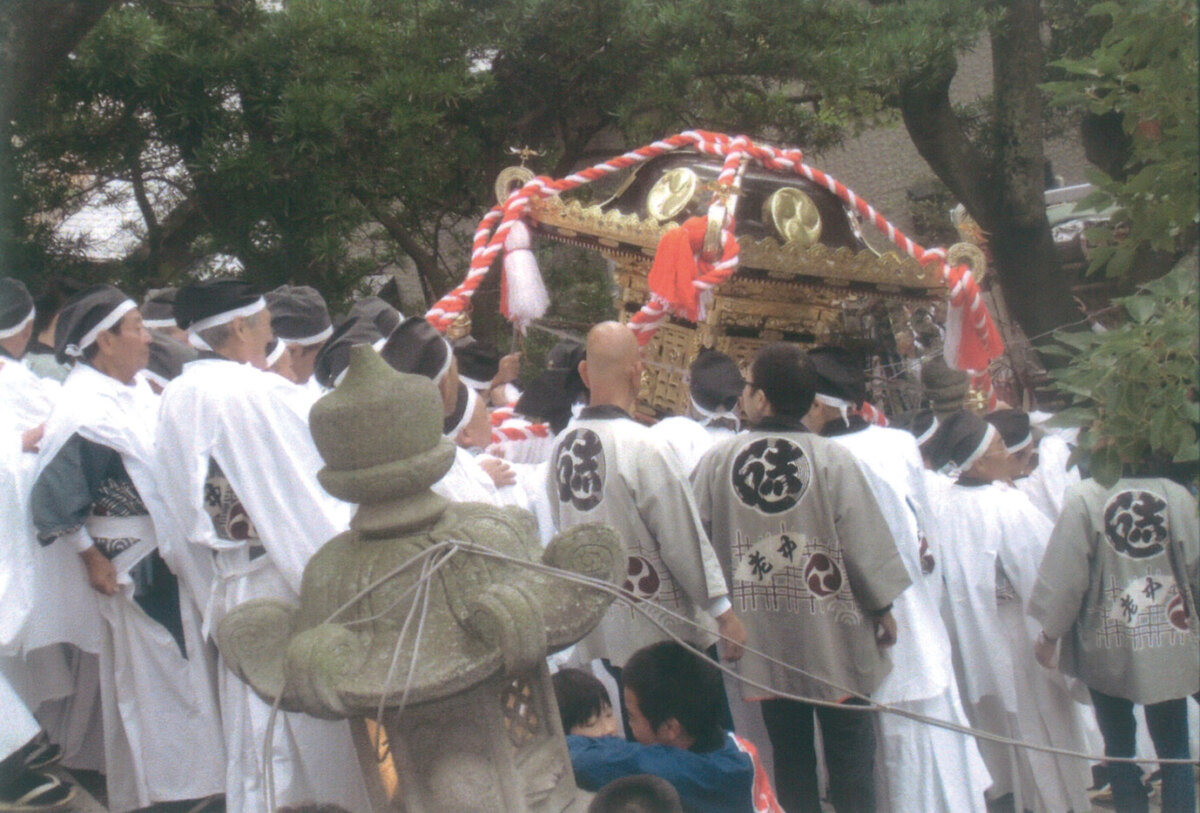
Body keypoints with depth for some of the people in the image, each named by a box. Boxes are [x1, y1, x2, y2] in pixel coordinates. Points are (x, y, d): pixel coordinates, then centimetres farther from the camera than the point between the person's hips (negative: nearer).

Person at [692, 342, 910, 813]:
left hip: (765, 643, 2)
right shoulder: (833, 461, -13)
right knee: (849, 751, 8)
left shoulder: (715, 462, -7)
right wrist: (883, 607, 7)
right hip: (833, 639, -2)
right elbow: (867, 541, -7)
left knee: (790, 757, 13)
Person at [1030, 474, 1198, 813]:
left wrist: (1050, 634, 1)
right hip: (1169, 648, 2)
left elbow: (1065, 574, -10)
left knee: (1119, 750, 12)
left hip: (1109, 648, -2)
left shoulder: (1083, 499, -13)